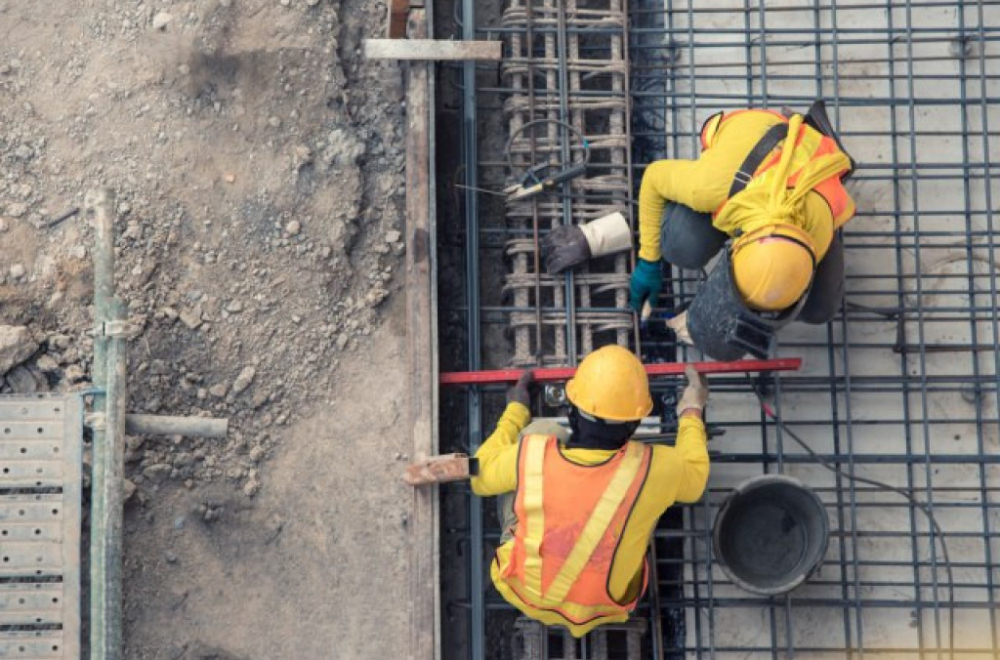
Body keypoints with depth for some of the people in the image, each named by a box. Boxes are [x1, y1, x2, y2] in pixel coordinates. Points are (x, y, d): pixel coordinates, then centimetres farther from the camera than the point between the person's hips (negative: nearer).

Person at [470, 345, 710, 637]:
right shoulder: (650, 470, -31)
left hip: (523, 591, 0)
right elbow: (693, 479, -4)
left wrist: (515, 412, 7)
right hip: (600, 608, 0)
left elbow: (481, 477, -6)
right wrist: (692, 413, 11)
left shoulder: (532, 455, -30)